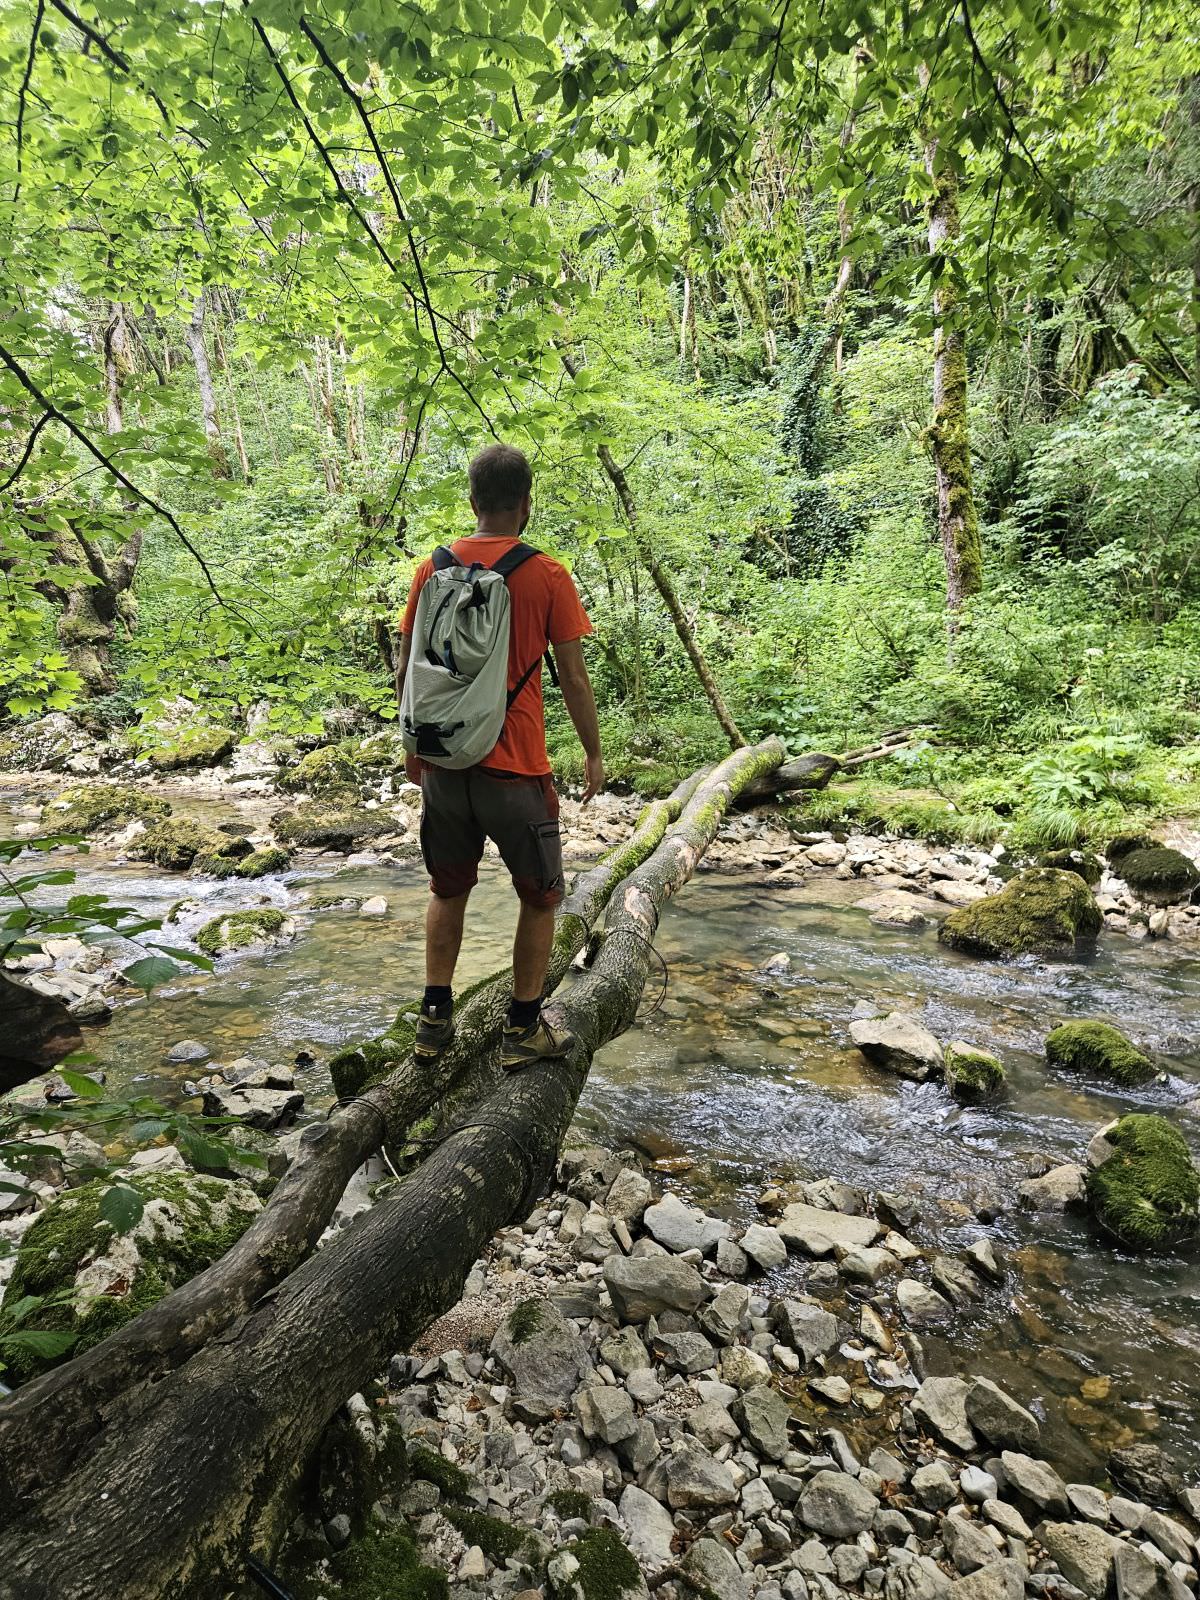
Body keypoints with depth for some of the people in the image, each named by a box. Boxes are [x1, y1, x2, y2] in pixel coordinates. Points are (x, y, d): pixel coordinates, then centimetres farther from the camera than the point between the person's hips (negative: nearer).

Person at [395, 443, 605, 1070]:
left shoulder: (432, 569, 2)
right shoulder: (547, 576, -8)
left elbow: (405, 673, 5)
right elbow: (574, 679, -8)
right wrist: (593, 755, 4)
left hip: (443, 761, 4)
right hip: (515, 768, -4)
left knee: (448, 890, 21)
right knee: (541, 898, 14)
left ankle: (434, 1020, 25)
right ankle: (523, 1030, 19)